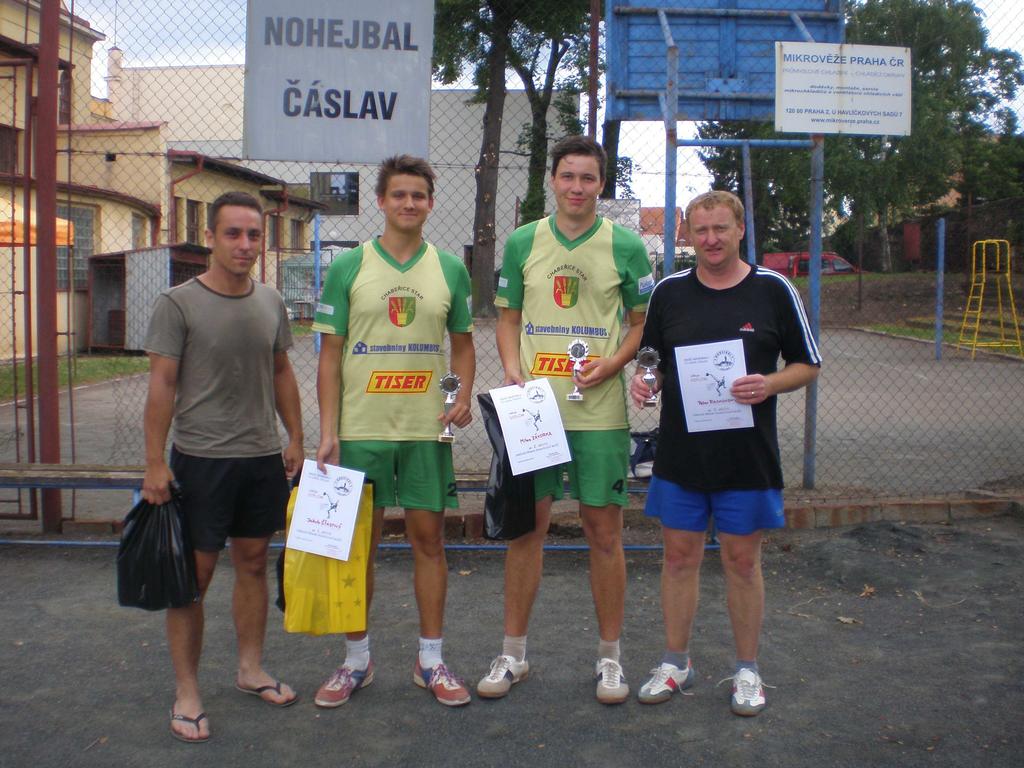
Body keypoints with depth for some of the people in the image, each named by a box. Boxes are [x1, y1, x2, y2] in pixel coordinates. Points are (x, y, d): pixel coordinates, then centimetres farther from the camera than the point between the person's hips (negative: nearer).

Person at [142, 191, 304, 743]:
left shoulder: (270, 303, 7)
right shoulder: (178, 303, -8)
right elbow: (162, 386, -8)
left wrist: (294, 438, 13)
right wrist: (155, 463, -11)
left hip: (262, 457, 5)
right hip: (200, 459, -5)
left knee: (253, 562, 14)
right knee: (194, 576, 2)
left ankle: (250, 669, 30)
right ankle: (186, 692, 14)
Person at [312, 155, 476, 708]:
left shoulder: (449, 269, 6)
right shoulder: (348, 267, 1)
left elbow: (462, 344, 14)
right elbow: (330, 355, 0)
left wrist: (464, 396, -5)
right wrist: (328, 432, -6)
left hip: (427, 428, 1)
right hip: (361, 428, -1)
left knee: (429, 539, 7)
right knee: (358, 544, 7)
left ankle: (431, 660, 20)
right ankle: (356, 659, 22)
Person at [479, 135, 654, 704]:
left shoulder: (625, 247, 2)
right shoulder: (522, 243, 7)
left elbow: (643, 322, 6)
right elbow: (508, 319, 12)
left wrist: (611, 364, -12)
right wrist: (513, 369, -6)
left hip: (599, 412, -1)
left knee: (604, 533, 5)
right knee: (526, 528, 7)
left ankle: (610, 656, 21)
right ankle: (513, 653, 22)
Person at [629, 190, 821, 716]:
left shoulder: (773, 290, -1)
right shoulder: (669, 292, 5)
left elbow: (808, 365, 3)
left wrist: (768, 385, -16)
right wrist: (644, 382, -8)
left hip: (747, 455, -2)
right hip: (679, 451, 2)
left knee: (742, 560, 7)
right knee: (679, 557, 9)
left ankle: (746, 669, 24)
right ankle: (675, 662, 25)